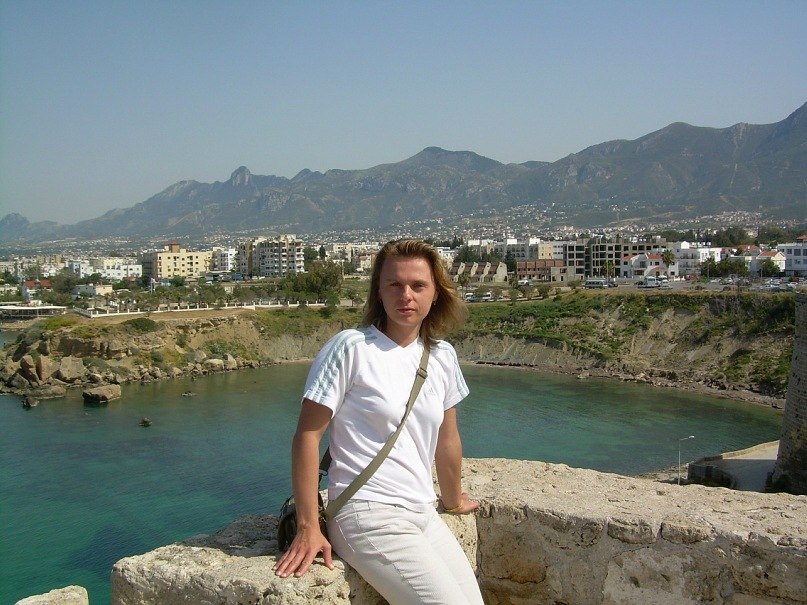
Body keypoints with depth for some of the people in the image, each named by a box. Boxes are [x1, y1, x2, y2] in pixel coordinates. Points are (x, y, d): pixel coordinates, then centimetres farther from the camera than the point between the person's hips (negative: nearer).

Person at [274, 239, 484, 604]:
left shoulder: (442, 356, 7)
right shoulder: (350, 348, -11)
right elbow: (307, 435, -10)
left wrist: (453, 501, 29)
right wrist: (308, 527, -11)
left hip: (424, 515, 7)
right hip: (368, 516, -7)